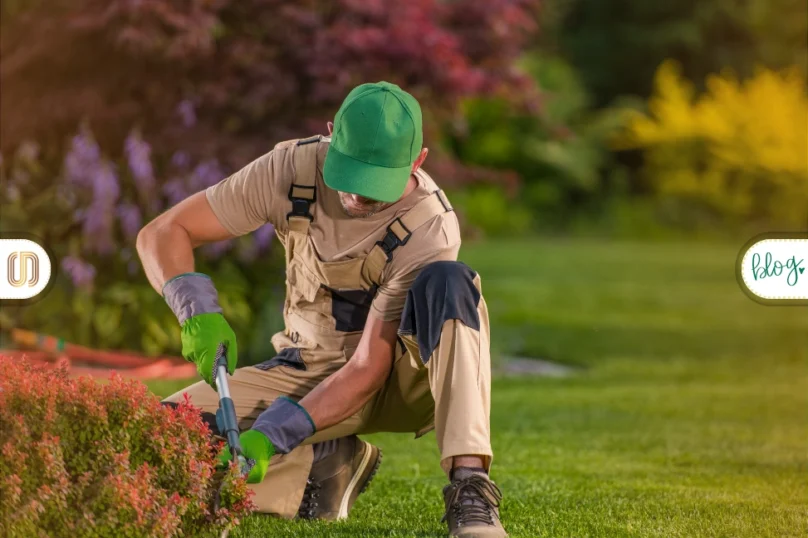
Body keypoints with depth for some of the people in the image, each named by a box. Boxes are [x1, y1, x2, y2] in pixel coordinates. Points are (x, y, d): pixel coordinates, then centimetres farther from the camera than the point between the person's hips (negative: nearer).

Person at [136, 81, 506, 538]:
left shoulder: (430, 229, -26)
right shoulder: (293, 168, -17)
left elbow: (369, 370, -27)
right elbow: (163, 233, -13)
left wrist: (272, 435, -36)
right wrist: (199, 312, -33)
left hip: (402, 380, -3)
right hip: (309, 372, 3)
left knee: (447, 281, -36)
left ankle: (470, 488, -39)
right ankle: (323, 466, 0)